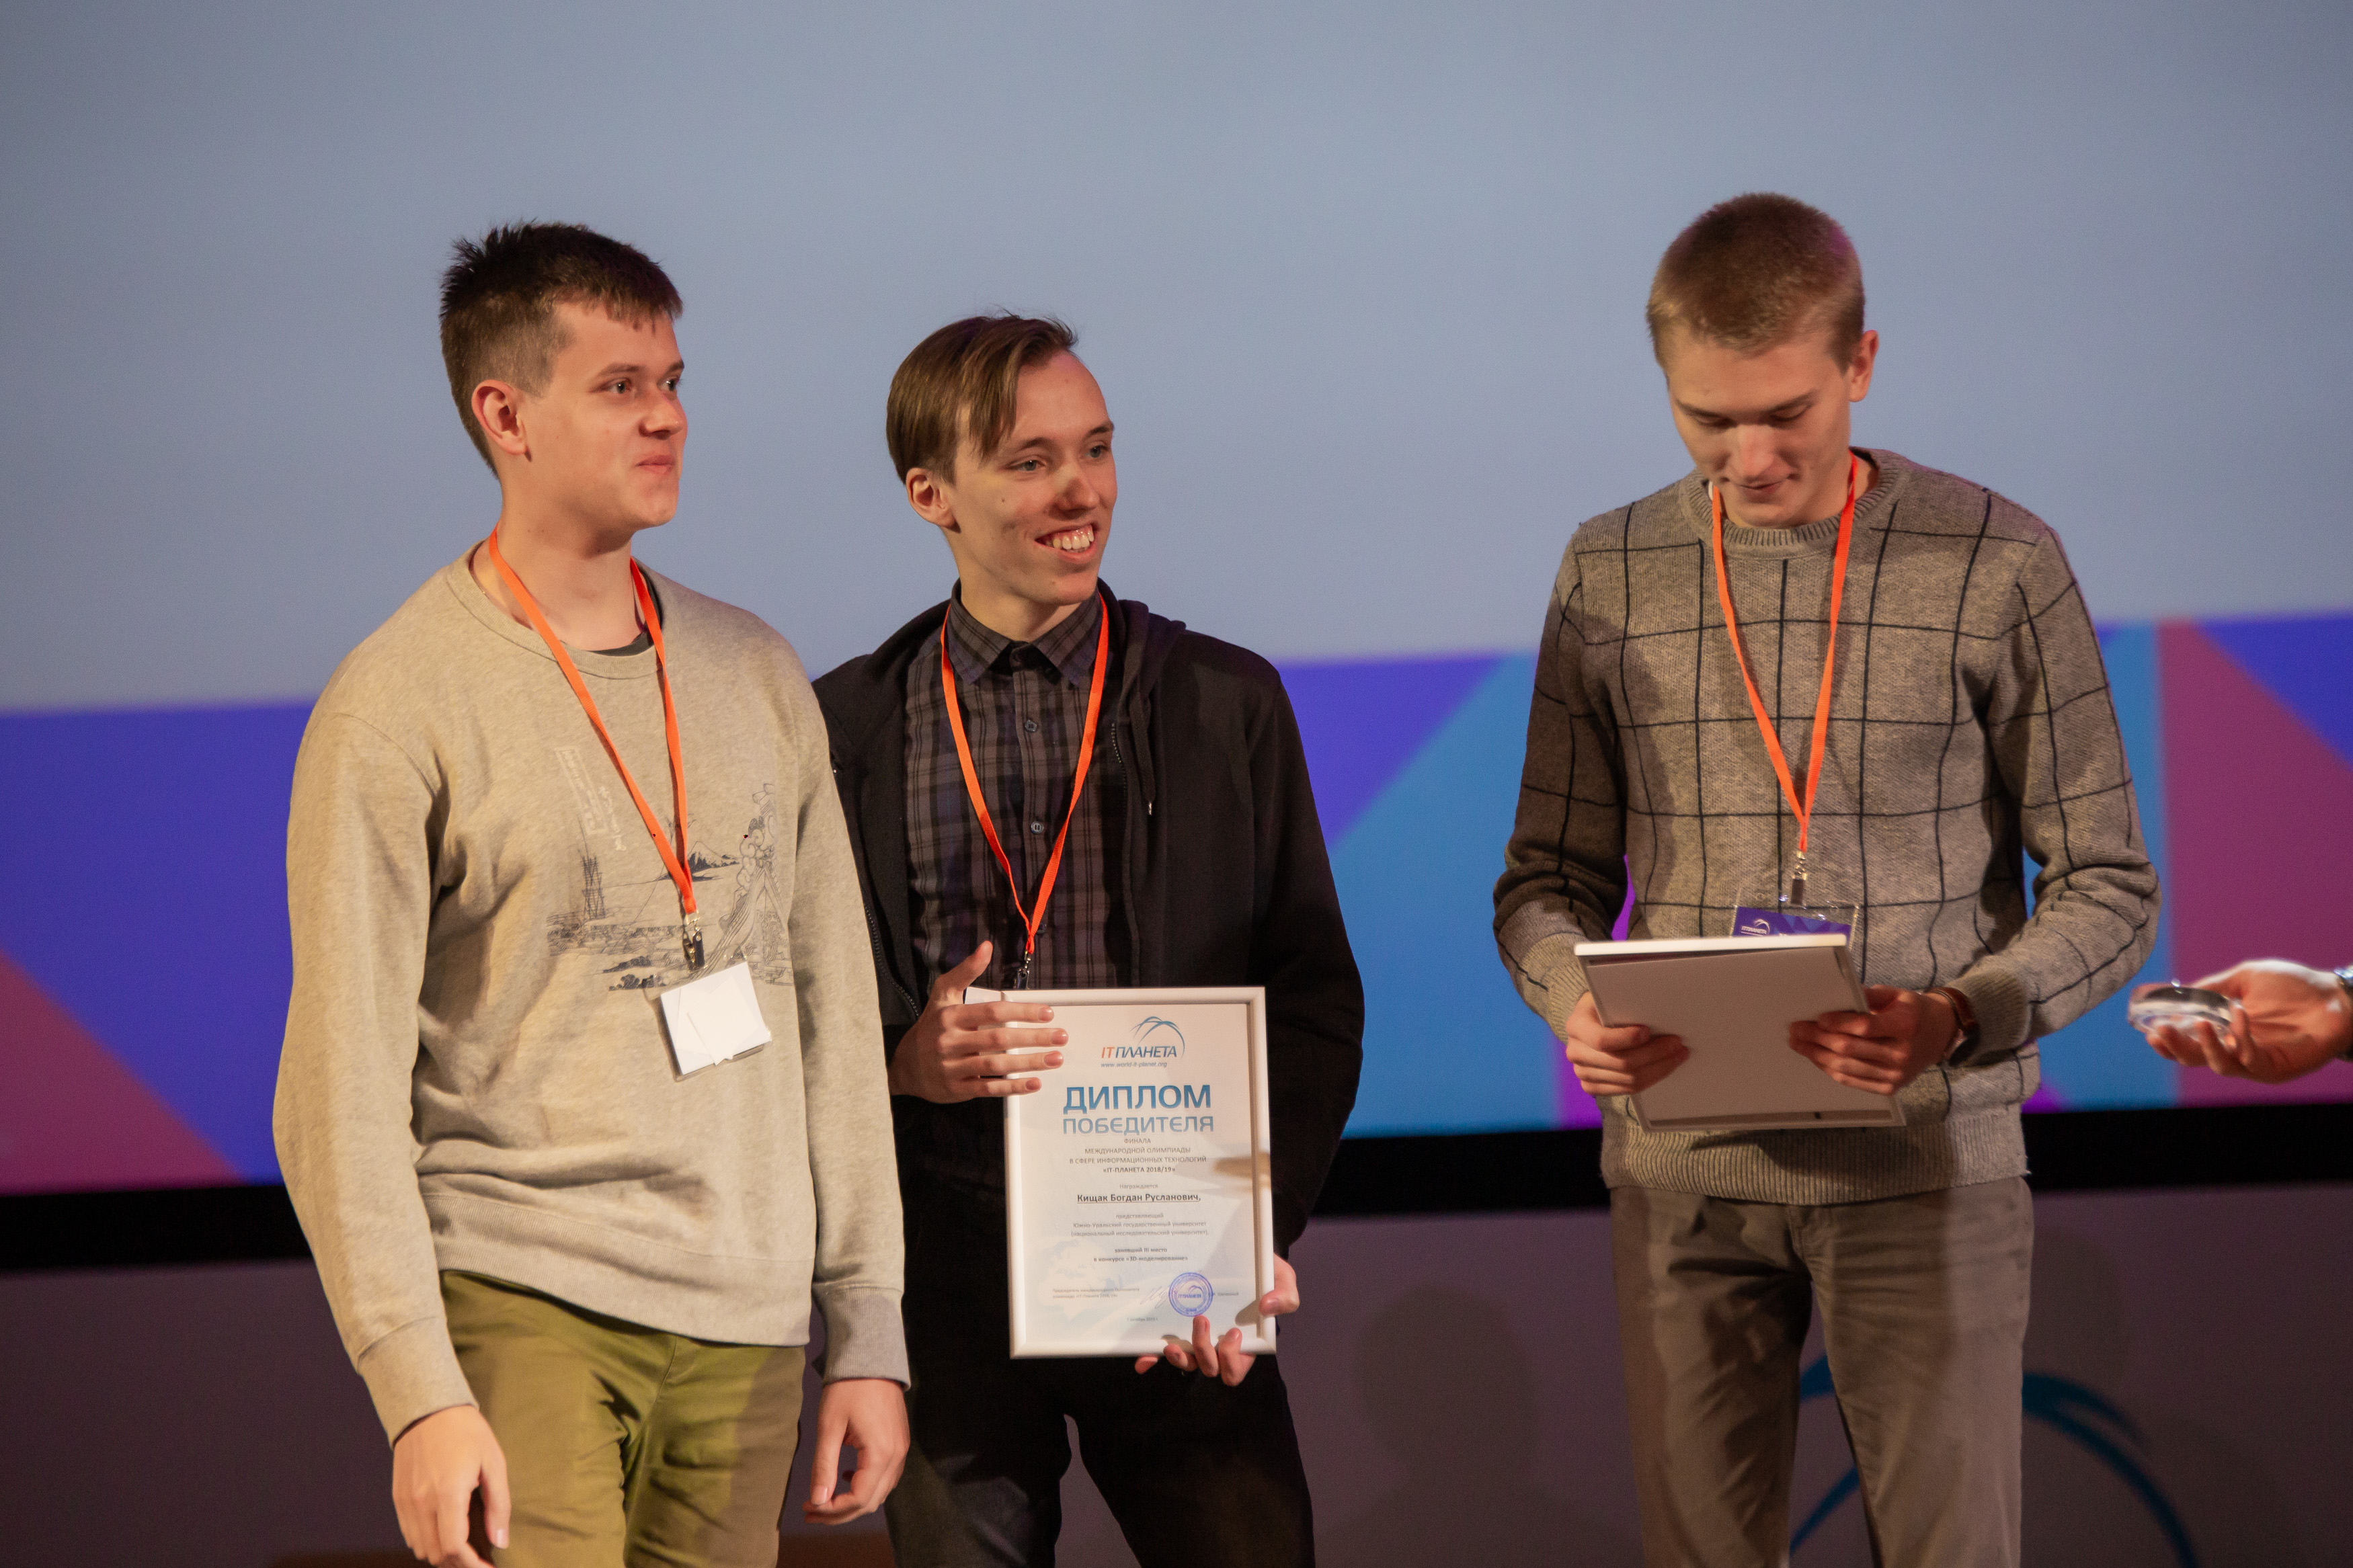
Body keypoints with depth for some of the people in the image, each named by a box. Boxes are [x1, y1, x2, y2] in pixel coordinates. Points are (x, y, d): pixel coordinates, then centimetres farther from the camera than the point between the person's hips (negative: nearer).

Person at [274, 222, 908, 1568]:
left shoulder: (755, 678, 12)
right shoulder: (398, 710, -5)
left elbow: (835, 1017, 15)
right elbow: (345, 1088, -8)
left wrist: (868, 1332, 10)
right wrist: (418, 1392, -15)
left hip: (745, 1329, 5)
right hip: (518, 1303, -5)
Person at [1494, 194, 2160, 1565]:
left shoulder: (1998, 564, -1)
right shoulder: (1612, 576, 8)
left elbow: (2107, 884, 1)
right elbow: (1552, 872, 12)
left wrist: (1959, 1016, -18)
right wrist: (1575, 1002, -11)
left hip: (1926, 1158, -2)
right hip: (1681, 1165, 2)